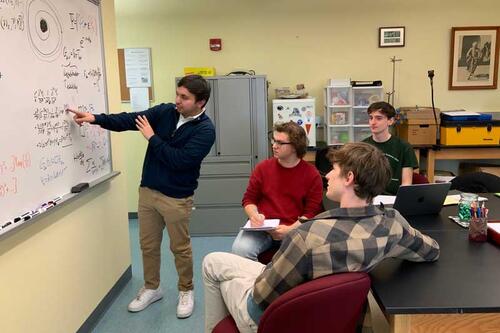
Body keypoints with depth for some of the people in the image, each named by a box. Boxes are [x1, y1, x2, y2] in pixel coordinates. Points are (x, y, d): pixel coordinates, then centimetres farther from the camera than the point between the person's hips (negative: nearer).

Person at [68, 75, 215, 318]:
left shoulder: (205, 130, -15)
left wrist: (152, 137, -16)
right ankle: (151, 288, 36)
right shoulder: (164, 111, 0)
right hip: (148, 191, 5)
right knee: (148, 244, 16)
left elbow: (179, 160, -24)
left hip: (177, 198, -5)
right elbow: (129, 120, -6)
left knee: (180, 248, 9)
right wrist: (95, 118, -18)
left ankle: (186, 291, 30)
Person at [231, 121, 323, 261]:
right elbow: (248, 199, 14)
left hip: (294, 229, -1)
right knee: (240, 250, -28)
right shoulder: (262, 167, 9)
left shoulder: (312, 174, 1)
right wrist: (254, 215, -9)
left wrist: (290, 230, -18)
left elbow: (311, 212, -1)